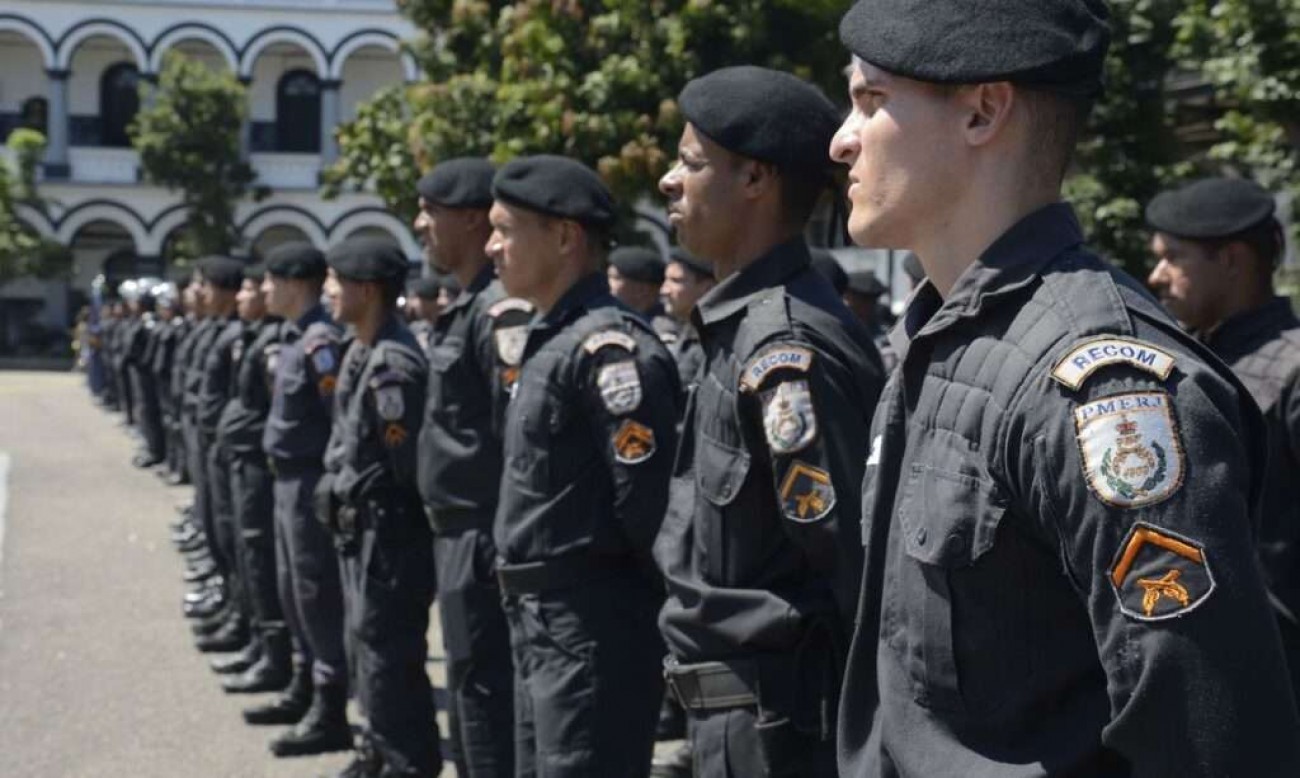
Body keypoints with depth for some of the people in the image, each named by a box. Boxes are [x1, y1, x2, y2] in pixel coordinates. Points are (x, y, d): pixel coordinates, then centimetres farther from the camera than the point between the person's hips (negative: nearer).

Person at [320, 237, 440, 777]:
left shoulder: (393, 365, -21)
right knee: (365, 643, 18)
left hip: (387, 529, -10)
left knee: (387, 651, -2)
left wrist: (372, 512, -12)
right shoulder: (361, 354, 10)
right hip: (359, 526, 10)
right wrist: (342, 504, 10)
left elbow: (408, 464, -21)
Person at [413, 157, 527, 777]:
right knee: (471, 695, 19)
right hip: (458, 538, 10)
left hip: (485, 544, -10)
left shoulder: (502, 311, -17)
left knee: (488, 699, -3)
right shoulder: (466, 309, 14)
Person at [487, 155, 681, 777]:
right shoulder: (547, 341, 14)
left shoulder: (607, 344, -18)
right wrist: (524, 591, 14)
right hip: (540, 620, 10)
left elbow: (647, 492, -22)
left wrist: (633, 585, -10)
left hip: (594, 624, -10)